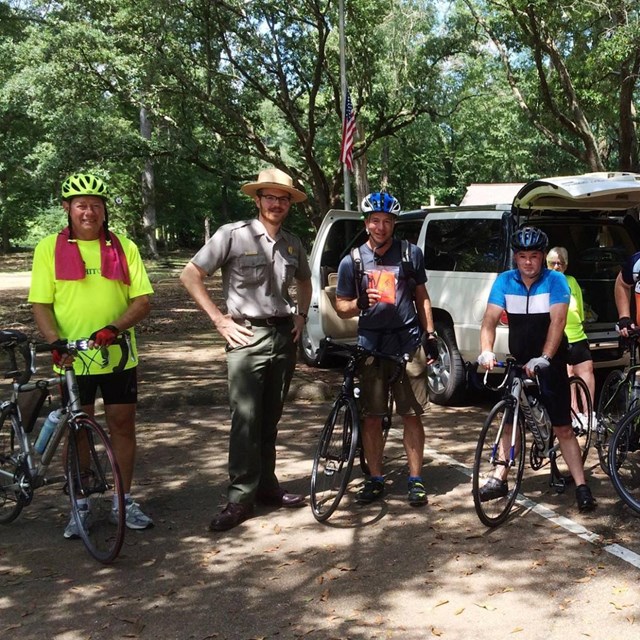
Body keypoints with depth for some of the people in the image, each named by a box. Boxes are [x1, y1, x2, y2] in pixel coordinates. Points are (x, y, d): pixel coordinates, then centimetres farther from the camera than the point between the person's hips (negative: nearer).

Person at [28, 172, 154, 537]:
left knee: (123, 425, 7)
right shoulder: (50, 248, 0)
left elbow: (143, 301, -2)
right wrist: (55, 341, -19)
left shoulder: (124, 247, 3)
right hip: (73, 358, -1)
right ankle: (80, 506, 22)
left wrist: (114, 328, -19)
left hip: (119, 356, 1)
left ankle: (125, 500, 23)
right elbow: (41, 304, -2)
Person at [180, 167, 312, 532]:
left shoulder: (293, 244, 10)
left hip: (284, 336, 5)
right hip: (247, 337, -5)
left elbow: (305, 282, 30)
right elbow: (191, 275, -6)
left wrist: (302, 315, 13)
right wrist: (220, 319, -10)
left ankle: (266, 485, 23)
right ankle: (240, 498, -3)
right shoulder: (233, 235, -7)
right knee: (246, 419, -9)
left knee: (271, 419, 13)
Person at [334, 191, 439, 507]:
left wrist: (430, 335, 6)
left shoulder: (410, 254, 6)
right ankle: (375, 479, 17)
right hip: (370, 344, 0)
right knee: (371, 417, 4)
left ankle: (415, 479, 12)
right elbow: (342, 307, 6)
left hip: (408, 341, 0)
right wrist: (360, 303, -15)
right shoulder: (352, 261, 3)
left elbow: (421, 297, 13)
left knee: (412, 415, 2)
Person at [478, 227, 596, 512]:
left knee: (563, 427, -4)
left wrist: (544, 358, -34)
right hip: (518, 360, 3)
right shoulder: (504, 281, -5)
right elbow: (490, 319, -12)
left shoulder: (555, 281, -12)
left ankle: (581, 486, 1)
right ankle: (499, 480, 19)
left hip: (550, 362, -3)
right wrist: (486, 351, -30)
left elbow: (557, 321, -22)